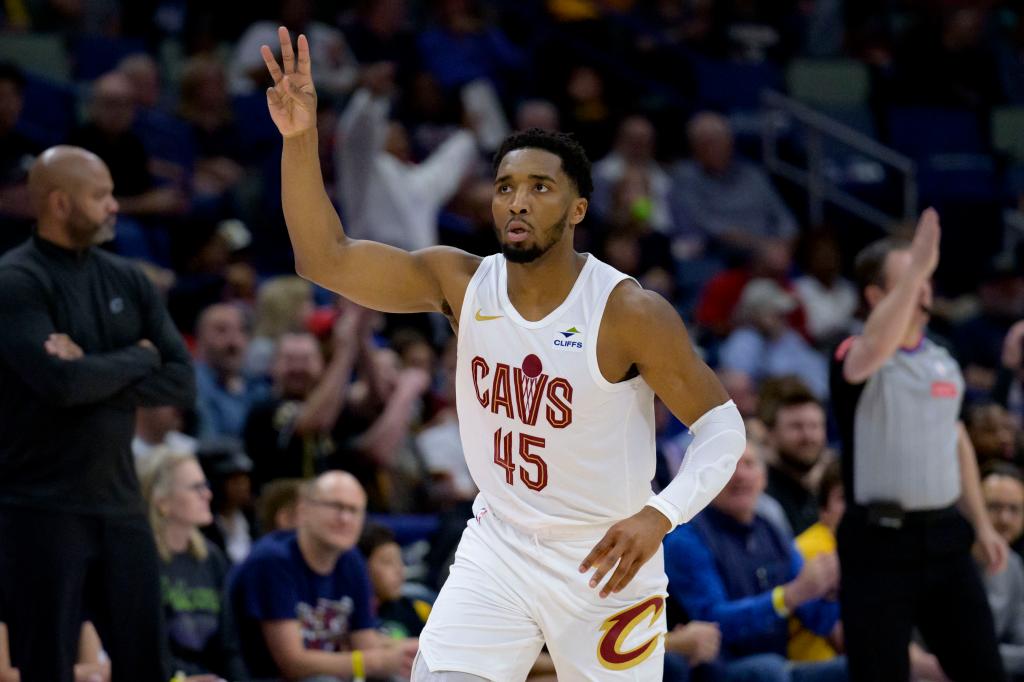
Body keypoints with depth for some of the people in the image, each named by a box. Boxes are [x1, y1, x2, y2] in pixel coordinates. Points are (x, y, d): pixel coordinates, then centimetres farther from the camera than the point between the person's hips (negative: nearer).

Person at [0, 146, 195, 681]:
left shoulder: (127, 281, 11)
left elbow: (182, 382, 3)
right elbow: (60, 382, -22)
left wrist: (94, 376, -11)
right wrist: (137, 359, -5)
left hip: (119, 504, 6)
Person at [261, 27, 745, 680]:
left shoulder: (630, 312, -17)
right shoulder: (462, 284, -5)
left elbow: (722, 424, -12)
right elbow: (326, 258, -9)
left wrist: (661, 514, -29)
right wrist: (301, 139, -22)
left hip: (605, 562, -3)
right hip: (498, 548, 3)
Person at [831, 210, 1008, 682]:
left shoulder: (943, 360, 13)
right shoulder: (855, 358, -9)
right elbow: (876, 348, -34)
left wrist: (981, 522, 20)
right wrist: (916, 267, -33)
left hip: (944, 536, 6)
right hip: (880, 541, -6)